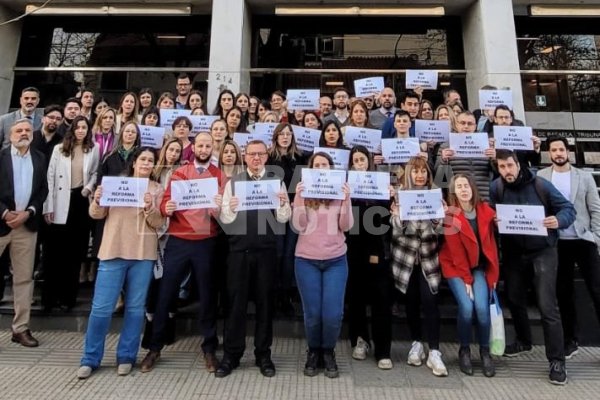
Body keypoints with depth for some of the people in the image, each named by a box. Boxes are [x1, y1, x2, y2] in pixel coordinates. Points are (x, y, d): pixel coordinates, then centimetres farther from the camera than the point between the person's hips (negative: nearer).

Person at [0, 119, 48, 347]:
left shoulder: (39, 159, 10)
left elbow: (43, 190, 6)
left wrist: (28, 213, -7)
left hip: (27, 224, 3)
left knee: (24, 278, 7)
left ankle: (20, 328, 16)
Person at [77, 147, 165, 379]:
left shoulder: (157, 190, 7)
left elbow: (159, 224, -1)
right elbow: (97, 215, 6)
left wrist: (149, 208, -19)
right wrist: (97, 200, -14)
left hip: (143, 254, 1)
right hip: (113, 251, 0)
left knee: (135, 307, 6)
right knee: (101, 307, 1)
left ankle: (126, 357, 20)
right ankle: (90, 358, 18)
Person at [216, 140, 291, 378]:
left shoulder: (277, 181, 5)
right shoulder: (233, 183, 6)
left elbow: (283, 219, 0)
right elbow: (224, 219, 1)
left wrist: (282, 204, -20)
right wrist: (231, 209, -20)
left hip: (266, 250, 0)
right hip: (239, 249, 0)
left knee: (264, 301, 9)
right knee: (236, 301, 6)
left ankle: (263, 354, 24)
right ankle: (231, 355, 21)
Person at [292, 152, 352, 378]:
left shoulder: (340, 192, 4)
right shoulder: (303, 192, 2)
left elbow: (346, 226, -3)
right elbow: (298, 226, -7)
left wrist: (346, 200, -14)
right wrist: (300, 199, -16)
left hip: (336, 260, 1)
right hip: (306, 260, 0)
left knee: (333, 313, -1)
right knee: (312, 313, 5)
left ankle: (328, 352, 25)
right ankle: (313, 351, 30)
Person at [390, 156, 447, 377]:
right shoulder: (400, 195, 1)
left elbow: (438, 230, 0)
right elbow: (397, 231, -3)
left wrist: (439, 216, -20)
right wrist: (396, 215, -24)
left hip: (428, 257, 0)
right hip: (406, 255, 0)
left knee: (430, 302, -8)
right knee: (411, 301, 8)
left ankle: (434, 353, -1)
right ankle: (416, 344, 24)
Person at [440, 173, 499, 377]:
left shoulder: (485, 211, -3)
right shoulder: (450, 215, -14)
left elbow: (491, 244, 1)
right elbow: (456, 251, -14)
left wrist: (494, 274, -2)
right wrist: (466, 280, -13)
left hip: (480, 266, 3)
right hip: (456, 267, -3)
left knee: (482, 307, -15)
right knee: (466, 307, -19)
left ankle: (485, 351, 10)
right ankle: (464, 350, 7)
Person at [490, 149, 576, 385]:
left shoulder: (540, 185, -12)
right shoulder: (496, 187, -6)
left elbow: (568, 208, -6)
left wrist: (559, 220, -27)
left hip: (542, 251, -3)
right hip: (513, 252, 3)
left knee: (547, 306, -7)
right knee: (514, 299, 16)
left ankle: (557, 361, 8)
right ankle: (524, 341, 41)